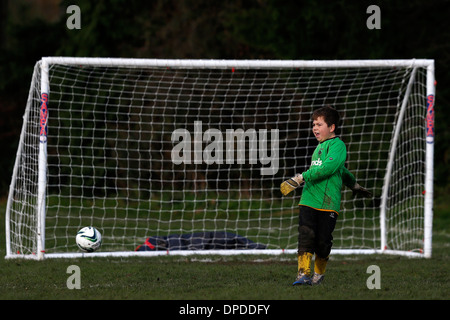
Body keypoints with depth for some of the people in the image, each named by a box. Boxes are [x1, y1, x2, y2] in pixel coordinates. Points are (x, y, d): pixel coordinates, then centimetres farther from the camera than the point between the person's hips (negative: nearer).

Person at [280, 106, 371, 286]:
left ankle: (319, 275, 16)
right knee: (306, 236, -10)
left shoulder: (338, 145, -5)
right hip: (308, 201, 6)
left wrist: (300, 179, -21)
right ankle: (303, 274, -15)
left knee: (323, 242, -1)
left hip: (328, 203, -6)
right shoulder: (320, 146, 20)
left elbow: (328, 168, -20)